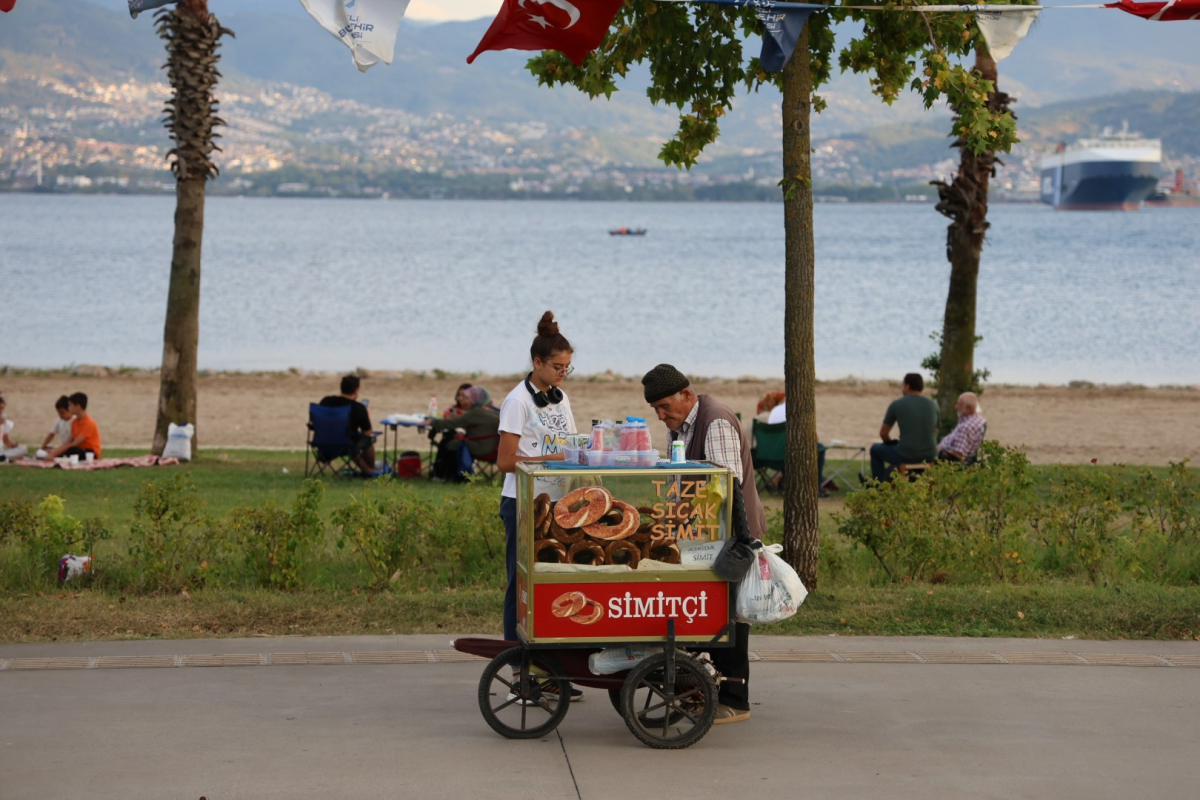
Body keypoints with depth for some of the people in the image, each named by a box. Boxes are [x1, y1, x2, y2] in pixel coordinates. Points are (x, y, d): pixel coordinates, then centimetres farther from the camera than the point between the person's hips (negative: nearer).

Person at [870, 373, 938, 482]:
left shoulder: (897, 404, -3)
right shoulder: (933, 405, 8)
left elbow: (883, 433, 5)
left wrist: (891, 443, 26)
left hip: (907, 456, -5)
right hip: (930, 456, 5)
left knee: (875, 449, 23)